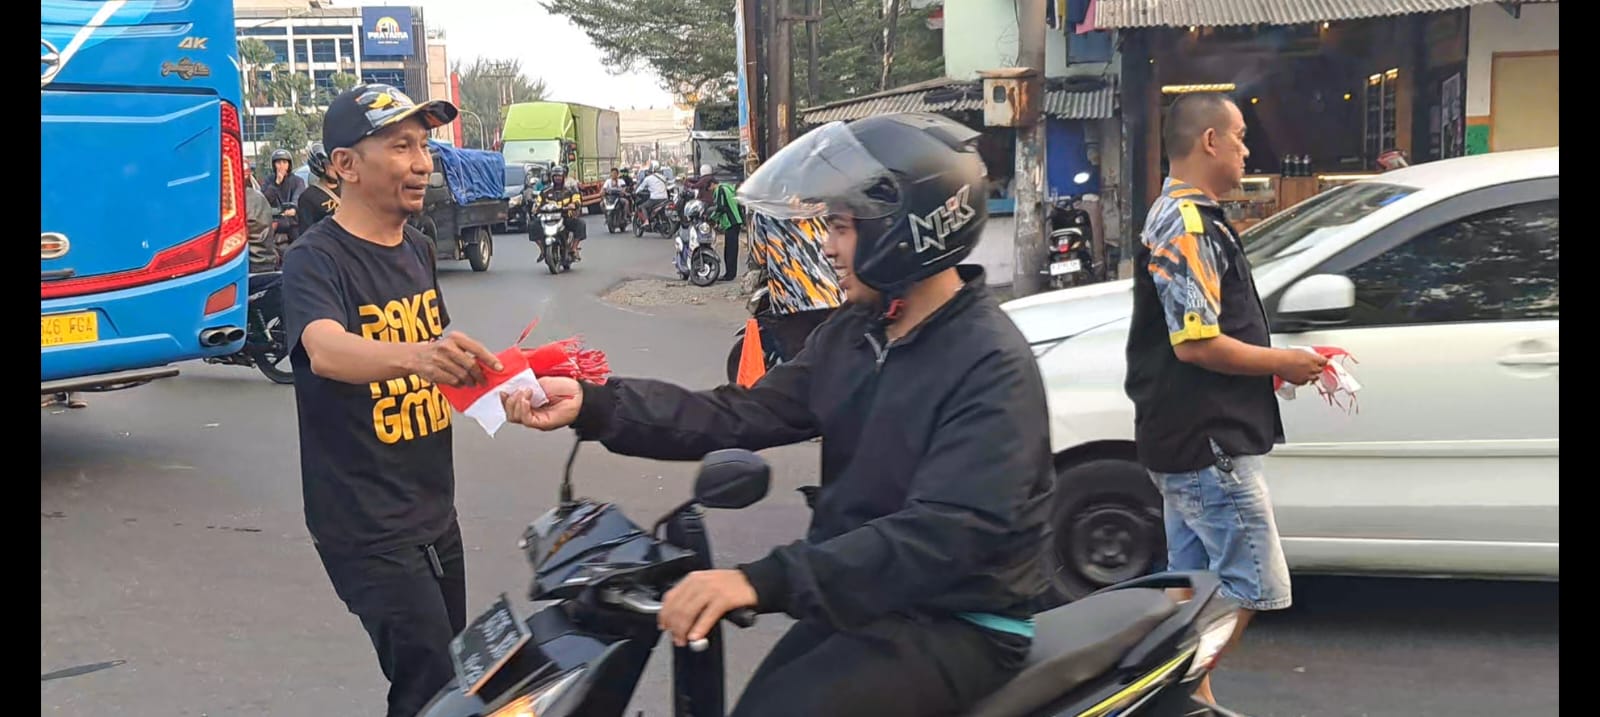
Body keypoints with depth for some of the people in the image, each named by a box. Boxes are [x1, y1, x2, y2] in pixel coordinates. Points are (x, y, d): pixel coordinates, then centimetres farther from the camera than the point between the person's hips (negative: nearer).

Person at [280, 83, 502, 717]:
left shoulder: (417, 248, 8)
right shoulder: (316, 259, -17)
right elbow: (327, 352, -37)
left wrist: (479, 368, 9)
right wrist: (413, 356, -55)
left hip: (435, 510, 8)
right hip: (368, 526, -8)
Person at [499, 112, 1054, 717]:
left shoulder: (991, 366, -19)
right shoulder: (854, 334, 10)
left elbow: (950, 533, -31)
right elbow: (741, 416, 6)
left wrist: (765, 581, -39)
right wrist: (593, 405, -6)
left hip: (957, 627, -8)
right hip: (859, 603, 8)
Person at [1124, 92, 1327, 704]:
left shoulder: (1183, 218, 16)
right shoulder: (1188, 226, -17)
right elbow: (1196, 343, -24)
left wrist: (1271, 362, 13)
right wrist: (1282, 363, -12)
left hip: (1189, 443, 11)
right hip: (1208, 445, -11)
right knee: (1254, 587, -7)